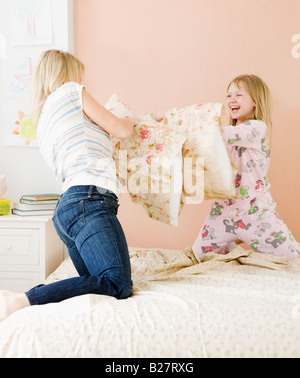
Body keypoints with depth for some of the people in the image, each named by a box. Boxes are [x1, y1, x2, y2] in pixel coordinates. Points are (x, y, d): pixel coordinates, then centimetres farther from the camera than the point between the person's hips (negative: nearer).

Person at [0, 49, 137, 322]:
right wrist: (131, 121, 34)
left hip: (65, 209, 10)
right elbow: (122, 131, 10)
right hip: (89, 200, -10)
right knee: (118, 284, -19)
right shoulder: (71, 91, 8)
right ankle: (22, 301, -26)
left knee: (95, 281, 9)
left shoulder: (43, 118, 30)